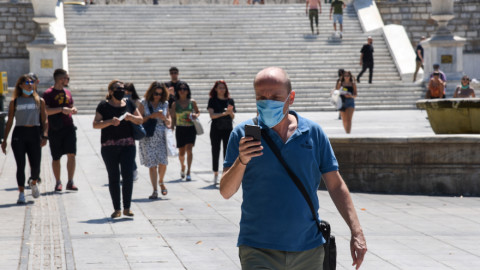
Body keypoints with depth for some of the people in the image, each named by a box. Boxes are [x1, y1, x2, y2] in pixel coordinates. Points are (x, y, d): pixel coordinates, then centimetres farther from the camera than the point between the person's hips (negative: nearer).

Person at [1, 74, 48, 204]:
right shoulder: (14, 102, 9)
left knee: (36, 165, -3)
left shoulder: (40, 101, 11)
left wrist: (44, 136, -6)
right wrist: (4, 140, 6)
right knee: (20, 165, -4)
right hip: (19, 134, -1)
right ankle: (21, 193, 3)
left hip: (34, 134, 1)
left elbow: (44, 120, 9)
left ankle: (34, 183, 29)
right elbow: (9, 122, 11)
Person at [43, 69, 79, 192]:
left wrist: (73, 109, 4)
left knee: (71, 154, -8)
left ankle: (70, 182, -4)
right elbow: (45, 110, -16)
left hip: (69, 127, 4)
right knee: (56, 158, 6)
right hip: (55, 129, -4)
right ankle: (58, 182, 18)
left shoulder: (67, 92, 14)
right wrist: (61, 109, -23)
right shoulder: (49, 93, -6)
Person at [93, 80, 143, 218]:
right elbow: (95, 124, -4)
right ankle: (117, 209, 9)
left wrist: (130, 117, -5)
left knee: (128, 175, -7)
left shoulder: (129, 103, 11)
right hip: (109, 146, -2)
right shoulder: (104, 105, 1)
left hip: (128, 145, 2)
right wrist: (110, 122, -18)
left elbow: (140, 120, 15)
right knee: (113, 177, 2)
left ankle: (127, 208, 1)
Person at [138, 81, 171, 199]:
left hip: (162, 136, 2)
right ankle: (155, 191, 2)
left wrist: (164, 118, -4)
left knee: (163, 162, -10)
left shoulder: (164, 104, 11)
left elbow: (169, 122, 18)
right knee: (152, 164, -3)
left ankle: (161, 182, 19)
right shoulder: (144, 103, 3)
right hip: (148, 137, -2)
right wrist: (151, 116, -13)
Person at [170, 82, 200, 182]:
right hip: (180, 129, 1)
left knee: (189, 149, -15)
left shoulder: (192, 102, 2)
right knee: (181, 152, 7)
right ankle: (183, 167, 38)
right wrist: (172, 128, 0)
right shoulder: (175, 104, 2)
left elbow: (197, 112, 17)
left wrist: (196, 115, -5)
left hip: (191, 128, -1)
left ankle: (188, 172, -15)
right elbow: (173, 117, 7)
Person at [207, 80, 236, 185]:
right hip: (216, 129, -1)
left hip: (228, 129, 1)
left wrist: (230, 111, -16)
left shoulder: (230, 100, 7)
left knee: (227, 152, -3)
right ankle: (215, 175, 11)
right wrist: (224, 113, -21)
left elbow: (233, 117, 6)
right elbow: (212, 115, -9)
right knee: (215, 152, 3)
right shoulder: (212, 100, 2)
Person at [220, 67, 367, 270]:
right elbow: (226, 192, -3)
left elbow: (336, 185, 8)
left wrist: (356, 232, 0)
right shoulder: (243, 134, 0)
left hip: (309, 250, 2)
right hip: (259, 250, -2)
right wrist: (241, 161, -21)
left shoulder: (313, 133, 5)